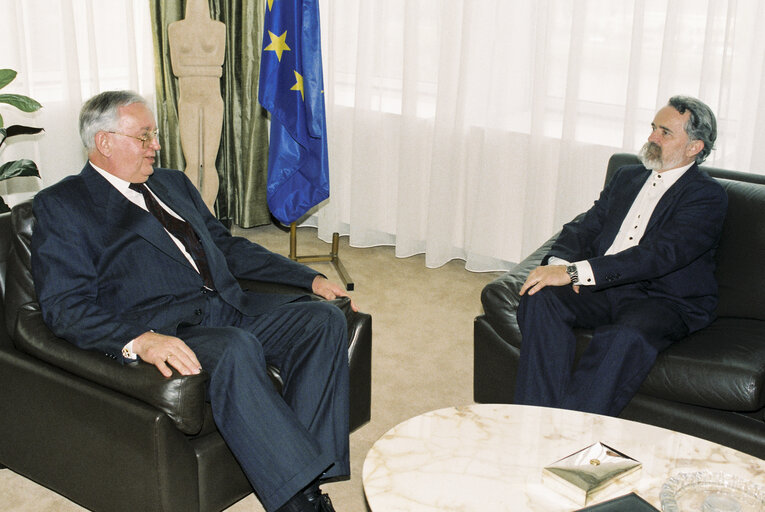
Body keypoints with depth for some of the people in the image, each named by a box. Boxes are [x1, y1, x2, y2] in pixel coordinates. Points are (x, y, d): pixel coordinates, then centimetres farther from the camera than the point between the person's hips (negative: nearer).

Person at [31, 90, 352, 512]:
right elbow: (65, 305, -8)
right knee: (234, 347, -37)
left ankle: (309, 471, -21)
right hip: (163, 327, -7)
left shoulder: (174, 183, 24)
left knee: (324, 317, -16)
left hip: (226, 304, 7)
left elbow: (229, 247, 27)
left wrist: (312, 278, 16)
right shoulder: (60, 205, 3)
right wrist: (138, 339, -27)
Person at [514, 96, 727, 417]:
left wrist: (574, 272, -26)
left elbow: (660, 254, -19)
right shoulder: (627, 177, 21)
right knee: (540, 298, -24)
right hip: (604, 288, 6)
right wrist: (559, 263, -10)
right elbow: (585, 228, 15)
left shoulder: (707, 196, -4)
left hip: (665, 301, -5)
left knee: (625, 338, -39)